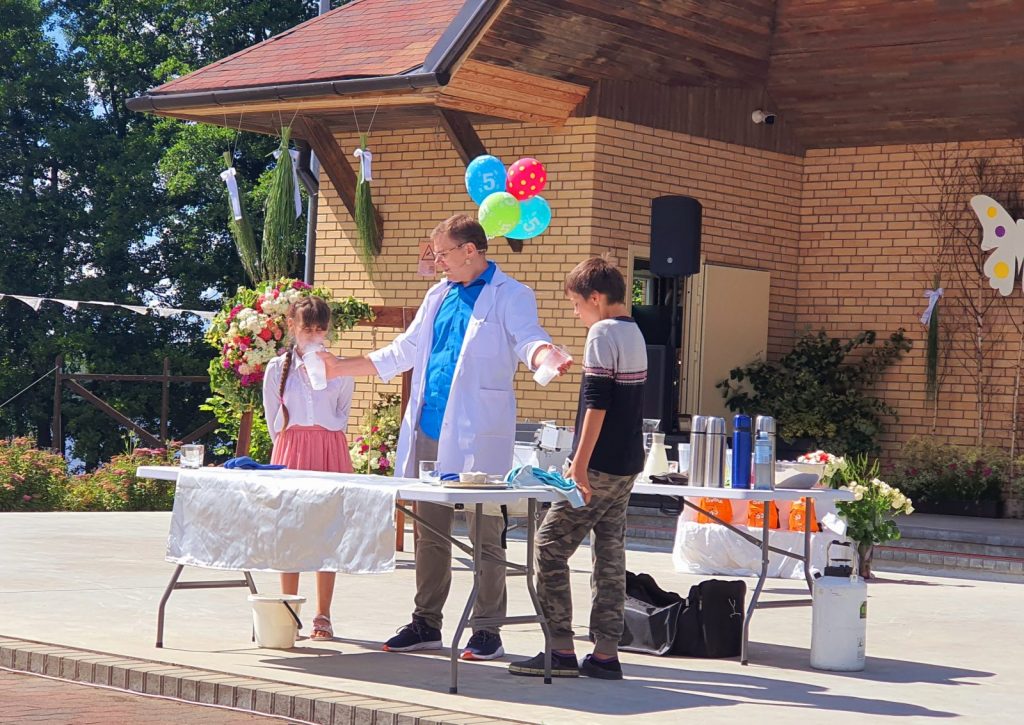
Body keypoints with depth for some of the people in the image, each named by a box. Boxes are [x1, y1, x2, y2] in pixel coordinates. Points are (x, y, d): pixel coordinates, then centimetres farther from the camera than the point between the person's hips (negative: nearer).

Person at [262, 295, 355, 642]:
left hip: (330, 448, 0)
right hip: (290, 448, 0)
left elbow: (342, 414, 13)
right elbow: (273, 418, 10)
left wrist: (325, 441, 6)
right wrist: (289, 446, 6)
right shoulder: (277, 369, 5)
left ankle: (322, 616, 6)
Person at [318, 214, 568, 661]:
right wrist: (341, 369, 23)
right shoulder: (439, 296, 19)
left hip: (477, 436, -7)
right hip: (429, 431, 7)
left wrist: (545, 357, -42)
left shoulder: (509, 296, -2)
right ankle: (426, 624, 21)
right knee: (429, 535, 12)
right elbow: (403, 352, 25)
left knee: (484, 536, -2)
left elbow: (528, 339, -18)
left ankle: (487, 631, 4)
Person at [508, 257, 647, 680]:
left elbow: (597, 403, -18)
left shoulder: (602, 334, -12)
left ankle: (560, 650, -5)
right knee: (610, 553, 9)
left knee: (551, 546, -3)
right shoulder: (635, 334, 15)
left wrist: (580, 464, -18)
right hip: (627, 466, 9)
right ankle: (605, 653, 9)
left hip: (599, 467, -9)